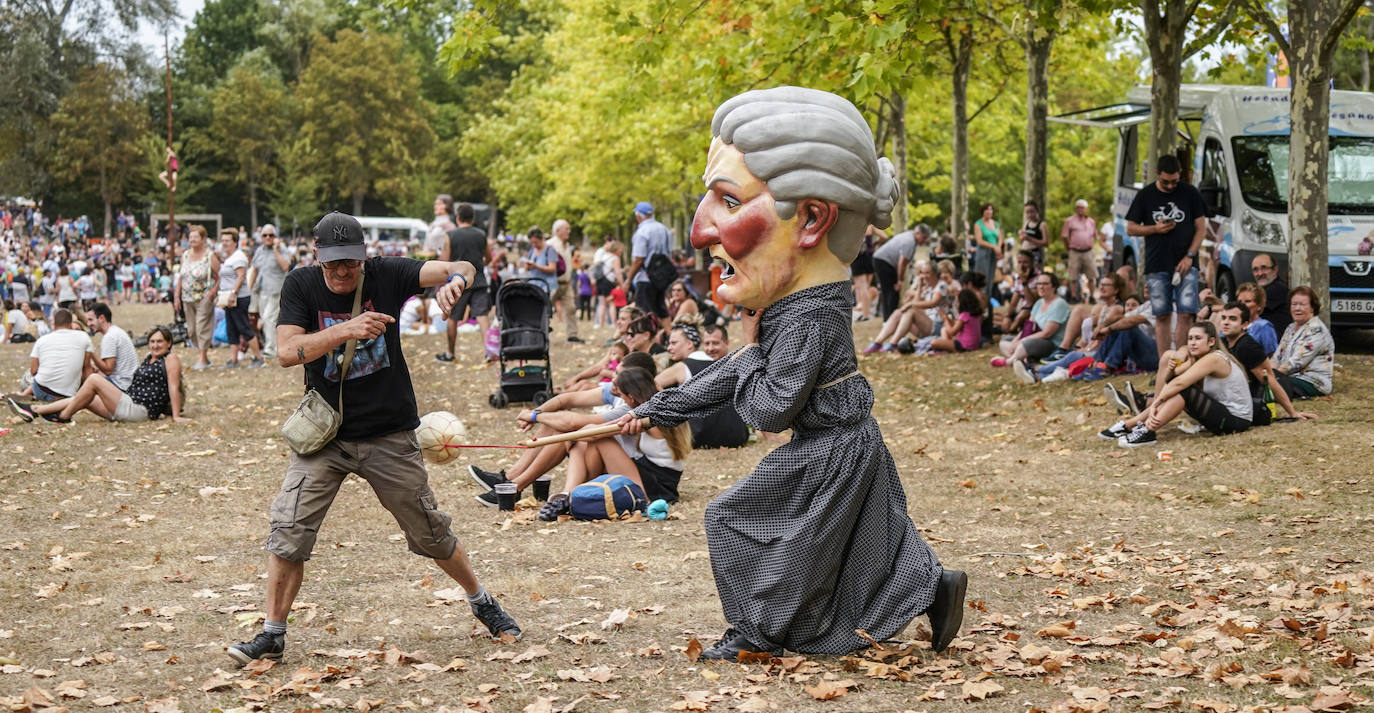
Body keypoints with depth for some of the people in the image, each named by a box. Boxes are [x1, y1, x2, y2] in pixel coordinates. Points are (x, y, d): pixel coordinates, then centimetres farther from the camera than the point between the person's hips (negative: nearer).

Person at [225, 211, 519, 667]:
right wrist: (347, 330, -31)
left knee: (431, 535, 10)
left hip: (390, 437, 0)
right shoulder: (301, 285, -7)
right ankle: (272, 634, 4)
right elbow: (287, 352, -19)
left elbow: (462, 268, -18)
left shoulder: (386, 275, -9)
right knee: (289, 531, -10)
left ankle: (482, 603, 32)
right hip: (324, 436, 0)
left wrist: (455, 280, -42)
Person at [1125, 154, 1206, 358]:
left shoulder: (1190, 193, 5)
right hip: (1157, 267, 1)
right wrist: (1155, 229, -9)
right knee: (1162, 316, 2)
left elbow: (1201, 228, 6)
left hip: (1185, 265, -1)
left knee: (1185, 314, -10)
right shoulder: (1144, 196, 6)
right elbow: (1131, 228, 9)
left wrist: (1189, 256, -7)